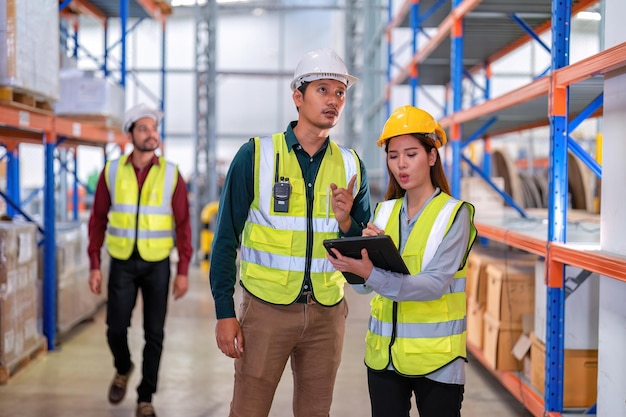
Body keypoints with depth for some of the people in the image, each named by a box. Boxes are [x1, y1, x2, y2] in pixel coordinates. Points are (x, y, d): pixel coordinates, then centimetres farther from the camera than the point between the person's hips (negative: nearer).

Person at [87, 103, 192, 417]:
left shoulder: (171, 174, -5)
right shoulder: (112, 172, -3)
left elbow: (182, 224, -4)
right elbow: (98, 220, 1)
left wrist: (183, 271, -8)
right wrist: (94, 265, -4)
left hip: (157, 264, 0)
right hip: (122, 263, 1)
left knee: (154, 333, 0)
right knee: (116, 328, 0)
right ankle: (123, 369, 33)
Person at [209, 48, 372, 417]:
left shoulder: (352, 166, 5)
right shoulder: (255, 155, -5)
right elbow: (226, 238, -3)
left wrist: (345, 221, -13)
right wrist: (225, 313, -7)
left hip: (327, 312, 3)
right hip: (265, 307, -3)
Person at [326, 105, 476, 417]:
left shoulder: (455, 213, -7)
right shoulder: (384, 211, 6)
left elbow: (434, 285, -20)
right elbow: (365, 283, 2)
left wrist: (371, 273, -32)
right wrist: (366, 250, -17)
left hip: (436, 359, -4)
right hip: (383, 354, 4)